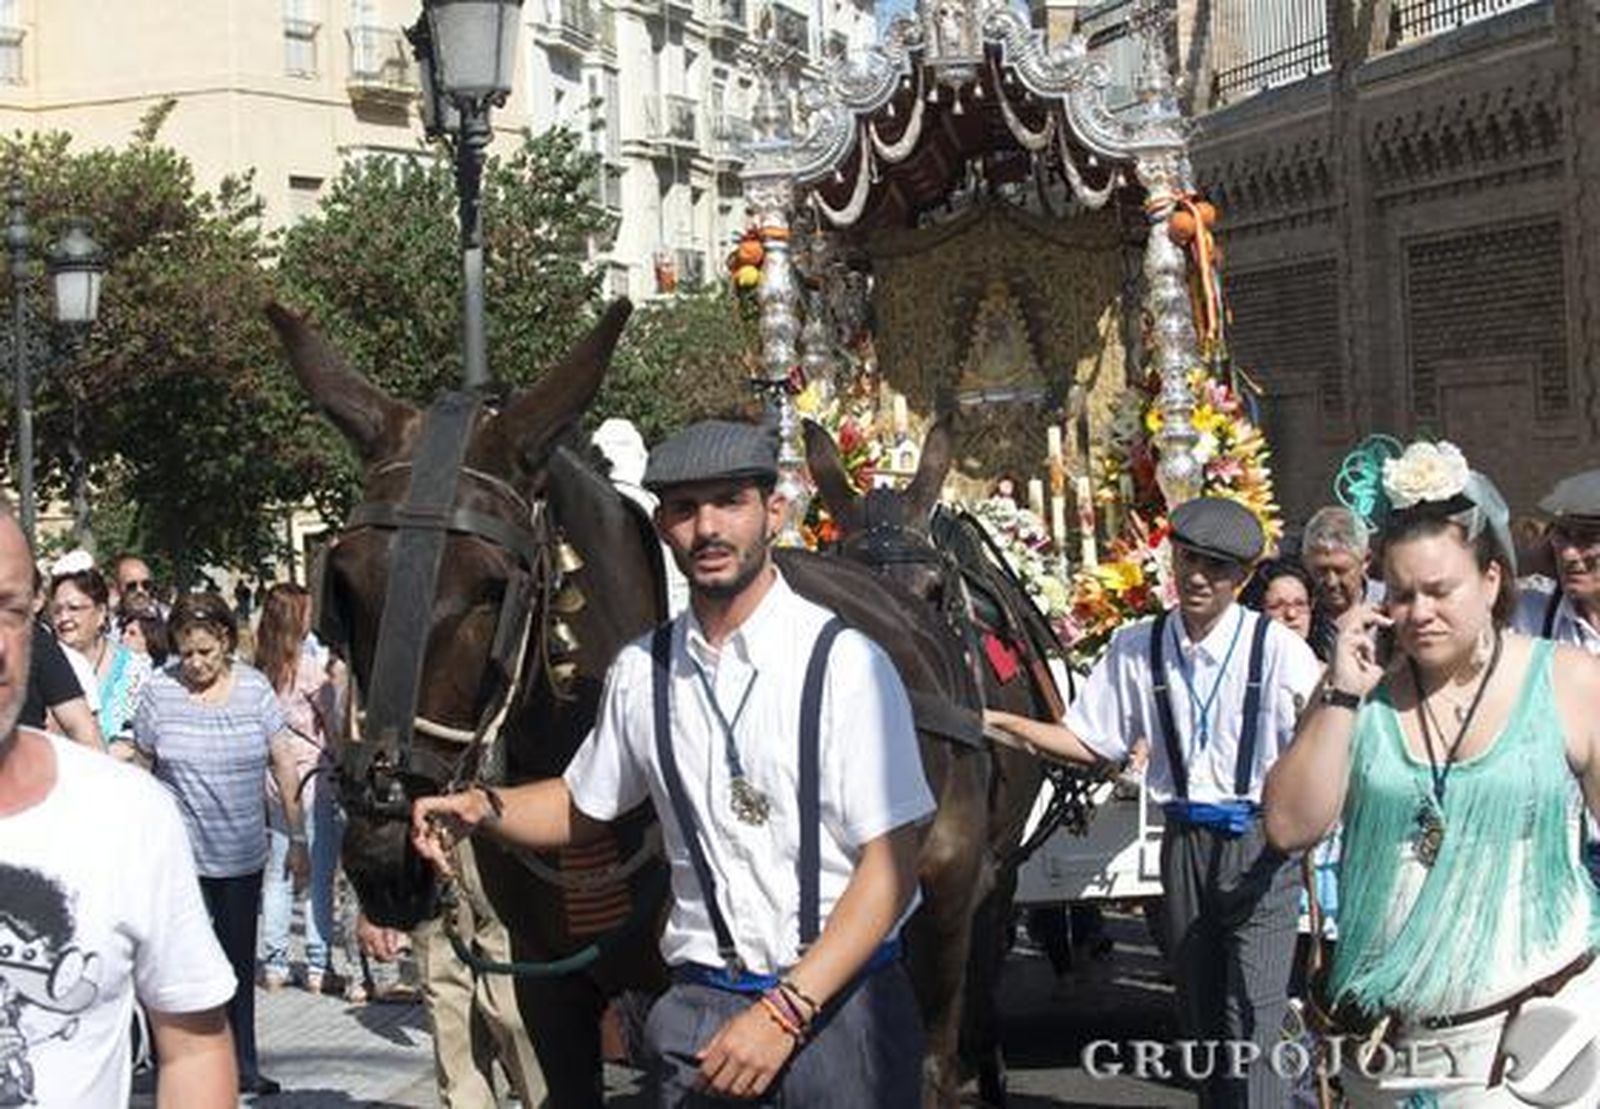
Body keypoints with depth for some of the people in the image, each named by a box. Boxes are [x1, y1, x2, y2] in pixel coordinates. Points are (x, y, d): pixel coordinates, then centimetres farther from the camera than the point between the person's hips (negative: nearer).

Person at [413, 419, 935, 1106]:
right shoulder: (641, 671, 4)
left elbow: (890, 864, -12)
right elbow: (582, 805, 20)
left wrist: (786, 1011, -19)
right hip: (701, 1003, 3)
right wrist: (481, 810, 0)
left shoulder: (844, 663, -10)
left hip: (840, 1000, -3)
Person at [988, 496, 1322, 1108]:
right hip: (1185, 843, 4)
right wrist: (1005, 724, -4)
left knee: (1251, 1029, -11)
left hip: (1261, 844, -4)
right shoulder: (1136, 648, 2)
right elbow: (1089, 741, 7)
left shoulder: (1278, 648, -9)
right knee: (1198, 1022, 16)